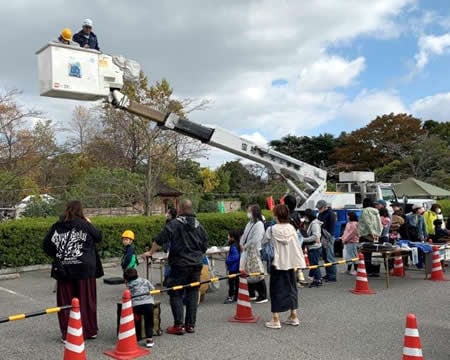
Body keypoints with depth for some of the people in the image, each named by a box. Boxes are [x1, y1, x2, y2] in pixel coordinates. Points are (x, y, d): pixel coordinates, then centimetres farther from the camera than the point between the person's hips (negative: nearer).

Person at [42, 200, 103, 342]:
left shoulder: (57, 226, 1)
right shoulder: (84, 224, -7)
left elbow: (46, 245, 3)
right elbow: (99, 237, 5)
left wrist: (59, 255, 15)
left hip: (63, 270, 2)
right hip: (84, 269, -2)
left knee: (66, 302, 9)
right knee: (86, 301, 9)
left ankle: (67, 334, 13)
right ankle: (89, 330, 19)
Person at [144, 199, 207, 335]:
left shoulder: (174, 224, -9)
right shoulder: (199, 226, 9)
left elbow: (159, 240, -12)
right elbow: (204, 246, 15)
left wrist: (151, 252, 1)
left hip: (180, 265, -5)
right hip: (196, 265, 5)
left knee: (176, 294, 3)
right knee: (192, 293, 11)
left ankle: (179, 325, 1)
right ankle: (191, 324, 15)